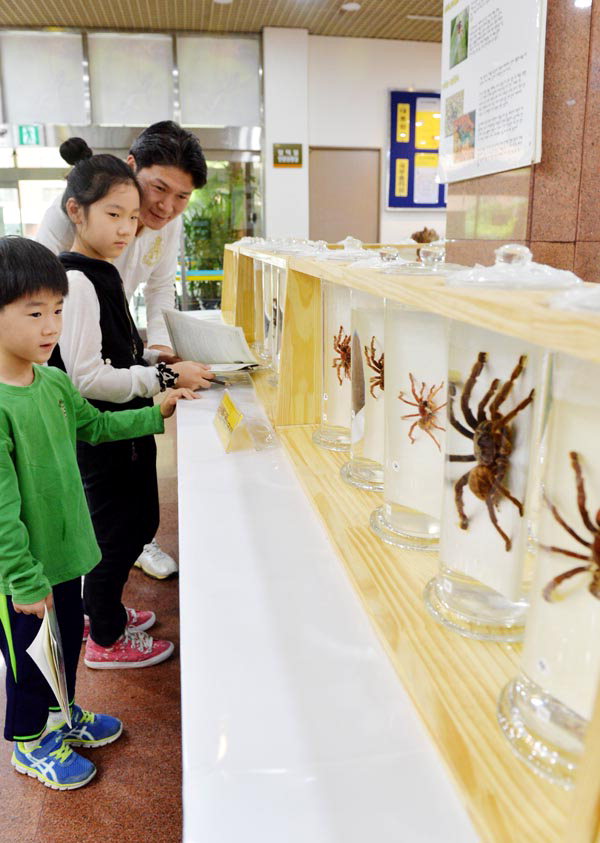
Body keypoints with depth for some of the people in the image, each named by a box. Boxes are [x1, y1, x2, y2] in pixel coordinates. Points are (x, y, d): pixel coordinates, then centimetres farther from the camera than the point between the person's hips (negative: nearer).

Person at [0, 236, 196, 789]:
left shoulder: (54, 382, -2)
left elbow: (93, 426, 17)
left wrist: (157, 414, 13)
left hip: (67, 547, 7)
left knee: (70, 635, 25)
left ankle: (64, 714, 52)